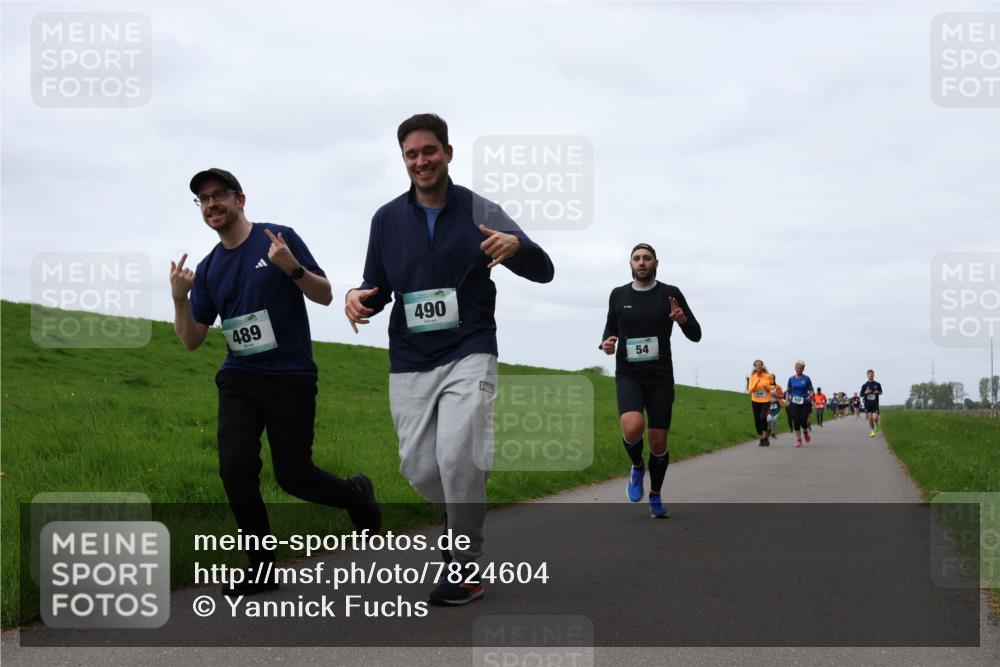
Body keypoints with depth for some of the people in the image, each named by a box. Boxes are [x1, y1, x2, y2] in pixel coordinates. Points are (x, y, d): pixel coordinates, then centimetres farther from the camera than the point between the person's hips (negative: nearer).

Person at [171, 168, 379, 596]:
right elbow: (192, 341, 8)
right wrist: (180, 298, -10)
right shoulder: (208, 269, 8)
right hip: (239, 381, 4)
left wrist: (292, 268, -23)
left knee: (293, 477, 0)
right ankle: (262, 568, 2)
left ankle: (356, 494, 32)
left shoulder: (279, 239, -4)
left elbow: (325, 296, -4)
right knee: (235, 467, -14)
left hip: (290, 379, -4)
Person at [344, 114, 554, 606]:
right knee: (419, 468, 1)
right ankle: (463, 519, 34)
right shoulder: (387, 219, 7)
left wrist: (516, 245, -26)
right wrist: (359, 298, -11)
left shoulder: (479, 211, -1)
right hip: (409, 362, 4)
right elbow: (378, 286, 15)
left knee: (457, 455, -21)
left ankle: (466, 566, -4)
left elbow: (543, 271, -3)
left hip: (468, 354, -3)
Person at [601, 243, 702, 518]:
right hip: (628, 375, 0)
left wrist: (683, 319, -21)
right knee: (632, 427, -26)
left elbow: (696, 335, 1)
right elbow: (610, 328, 19)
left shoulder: (670, 294, -1)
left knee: (659, 441, 2)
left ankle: (655, 497, 26)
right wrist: (606, 344, -4)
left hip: (660, 377, 0)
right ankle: (637, 467, 7)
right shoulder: (618, 295, 5)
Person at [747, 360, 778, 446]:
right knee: (757, 420, 3)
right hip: (755, 401, 3)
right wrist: (756, 383, -18)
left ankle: (765, 437, -7)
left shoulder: (768, 375, -3)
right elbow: (750, 390, -3)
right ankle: (761, 439, 20)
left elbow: (772, 386, 8)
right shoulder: (752, 377, 1)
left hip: (766, 401, -3)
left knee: (763, 417, -22)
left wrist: (767, 386, -13)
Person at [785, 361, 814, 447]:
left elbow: (811, 390, 6)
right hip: (794, 403, 1)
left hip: (804, 403, -1)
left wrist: (810, 396, -15)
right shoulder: (791, 379, 6)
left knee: (803, 421, -6)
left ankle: (805, 431, 30)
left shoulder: (806, 379, 2)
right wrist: (787, 400, -1)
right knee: (796, 421, -6)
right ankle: (798, 440, 5)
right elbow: (788, 391, 13)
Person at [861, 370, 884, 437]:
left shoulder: (877, 384, 3)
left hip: (875, 404, -1)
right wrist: (865, 392, -15)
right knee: (870, 417, -2)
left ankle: (876, 425, 24)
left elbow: (881, 392, 15)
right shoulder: (864, 385, 2)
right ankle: (873, 431, 14)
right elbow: (861, 394, 5)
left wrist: (878, 392, -8)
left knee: (875, 418, -11)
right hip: (867, 404, 1)